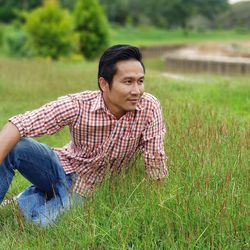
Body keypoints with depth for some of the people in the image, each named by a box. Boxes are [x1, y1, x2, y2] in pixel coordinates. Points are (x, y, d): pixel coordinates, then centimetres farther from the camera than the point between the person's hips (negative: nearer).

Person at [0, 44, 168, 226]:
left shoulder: (149, 107, -19)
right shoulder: (77, 106, -22)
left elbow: (157, 172, -11)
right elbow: (18, 125, -26)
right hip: (62, 168, 0)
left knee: (41, 221, -26)